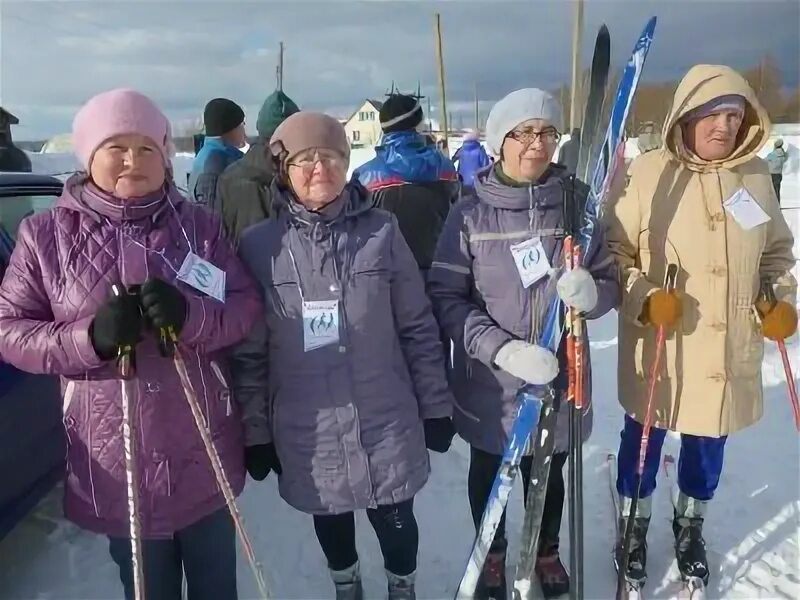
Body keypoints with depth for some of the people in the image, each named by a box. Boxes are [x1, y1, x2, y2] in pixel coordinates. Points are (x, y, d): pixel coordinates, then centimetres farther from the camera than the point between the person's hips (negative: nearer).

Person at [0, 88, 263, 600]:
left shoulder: (198, 224, -2)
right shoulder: (46, 234, -4)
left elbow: (248, 305, -3)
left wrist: (189, 314, -24)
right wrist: (91, 337, -21)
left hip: (206, 451, 1)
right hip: (118, 460, -1)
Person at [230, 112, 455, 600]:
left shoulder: (381, 232, -6)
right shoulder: (259, 246, -8)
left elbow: (418, 327, -1)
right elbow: (249, 351, -2)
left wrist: (436, 405, 2)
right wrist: (255, 432, 1)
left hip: (387, 421, 0)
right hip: (307, 430, 1)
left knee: (396, 522, 16)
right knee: (331, 521, 22)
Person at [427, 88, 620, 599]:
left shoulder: (579, 204, -6)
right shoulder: (471, 213, -11)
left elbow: (611, 284, 1)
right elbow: (445, 297, -12)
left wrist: (591, 294, -23)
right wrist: (503, 348, -26)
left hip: (560, 377, 1)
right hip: (488, 383, -1)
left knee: (549, 475, 21)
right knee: (487, 474, 20)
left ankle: (547, 552, 51)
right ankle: (492, 552, 49)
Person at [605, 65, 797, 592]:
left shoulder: (756, 175, 2)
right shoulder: (650, 172, -11)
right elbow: (614, 250, -6)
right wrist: (644, 298, -19)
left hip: (731, 350, 4)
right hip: (660, 347, -3)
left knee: (709, 443, 19)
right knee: (644, 439, 15)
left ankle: (690, 525, 46)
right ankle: (635, 525, 41)